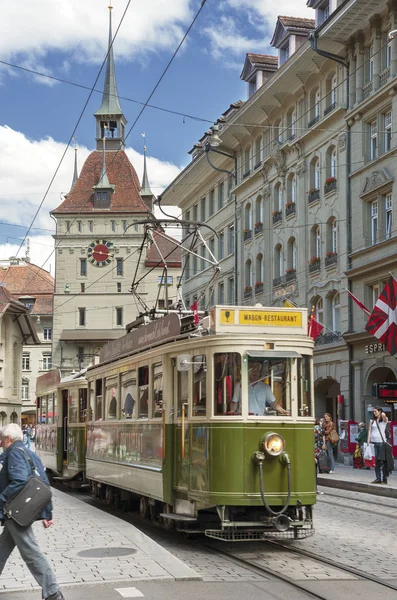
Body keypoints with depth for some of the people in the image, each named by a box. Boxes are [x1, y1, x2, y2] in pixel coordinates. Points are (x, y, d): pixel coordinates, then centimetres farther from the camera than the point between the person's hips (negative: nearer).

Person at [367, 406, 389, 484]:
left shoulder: (384, 420, 4)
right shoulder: (372, 421, 13)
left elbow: (383, 415, -20)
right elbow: (369, 431, 8)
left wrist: (383, 415, -37)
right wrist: (368, 441, 2)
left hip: (381, 442, -3)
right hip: (373, 442, 3)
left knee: (383, 460, -4)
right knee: (375, 461, 1)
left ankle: (384, 478, 0)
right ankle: (378, 478, 5)